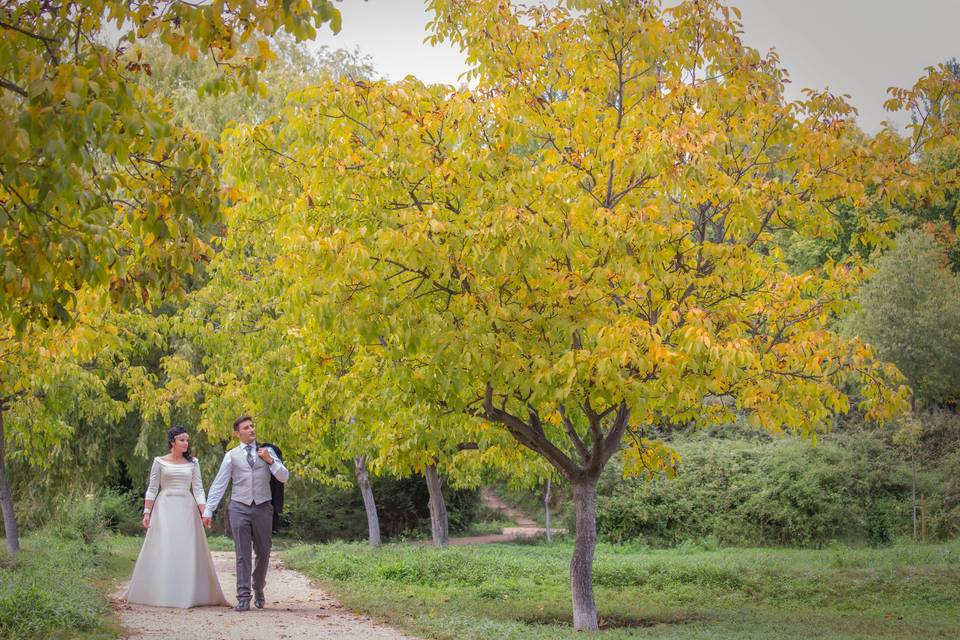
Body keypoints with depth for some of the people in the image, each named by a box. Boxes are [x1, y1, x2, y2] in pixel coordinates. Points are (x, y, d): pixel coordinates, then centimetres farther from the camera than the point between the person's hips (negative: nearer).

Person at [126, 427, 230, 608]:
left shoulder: (193, 463, 9)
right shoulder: (160, 462, 4)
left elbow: (198, 489, 5)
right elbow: (152, 489, 5)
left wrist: (204, 512, -7)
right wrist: (147, 512, -4)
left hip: (187, 509, 2)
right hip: (165, 509, -2)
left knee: (187, 551, 0)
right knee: (163, 550, -5)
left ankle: (189, 594, 5)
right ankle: (161, 594, 0)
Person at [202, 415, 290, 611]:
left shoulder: (267, 452, 9)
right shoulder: (232, 455, 5)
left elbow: (284, 477, 4)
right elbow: (219, 485, 4)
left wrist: (270, 460, -11)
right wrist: (208, 510, -3)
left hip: (262, 507, 1)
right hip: (239, 508, -1)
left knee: (263, 553, 9)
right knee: (242, 554, -4)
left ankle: (259, 589, 30)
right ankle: (243, 597, -3)